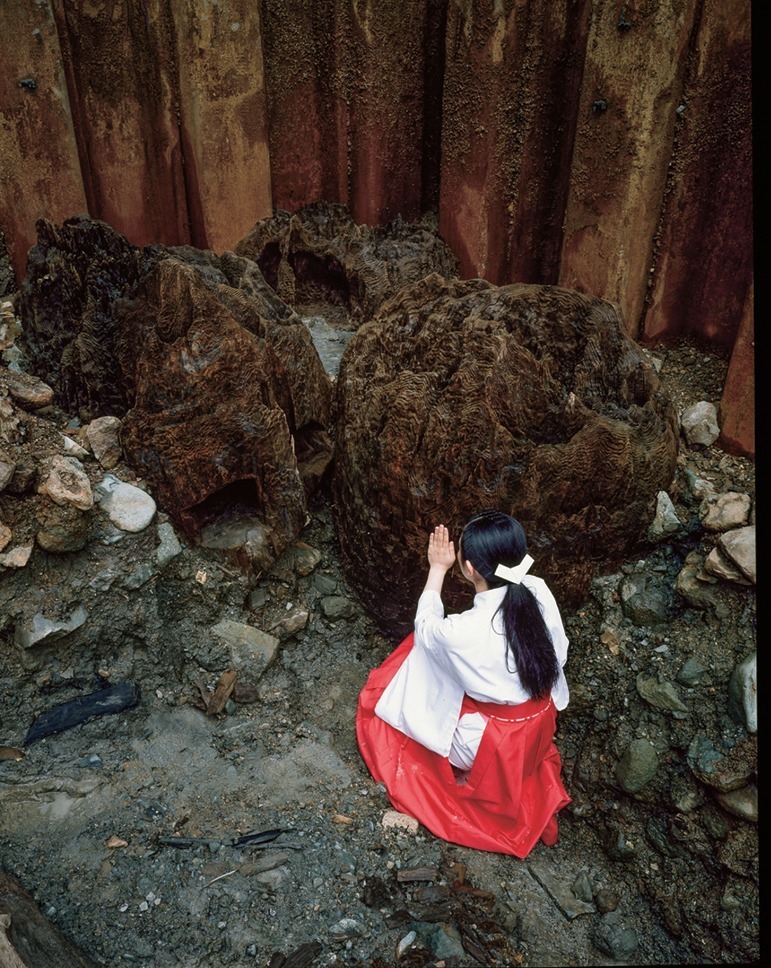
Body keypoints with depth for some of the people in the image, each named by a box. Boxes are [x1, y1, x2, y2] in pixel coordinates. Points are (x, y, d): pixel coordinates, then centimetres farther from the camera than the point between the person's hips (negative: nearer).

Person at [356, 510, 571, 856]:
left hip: (495, 744, -5)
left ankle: (463, 774, 16)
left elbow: (426, 627, -9)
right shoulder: (539, 591, -21)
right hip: (542, 720, 5)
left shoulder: (462, 632, -34)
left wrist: (437, 570, -1)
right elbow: (558, 653, -3)